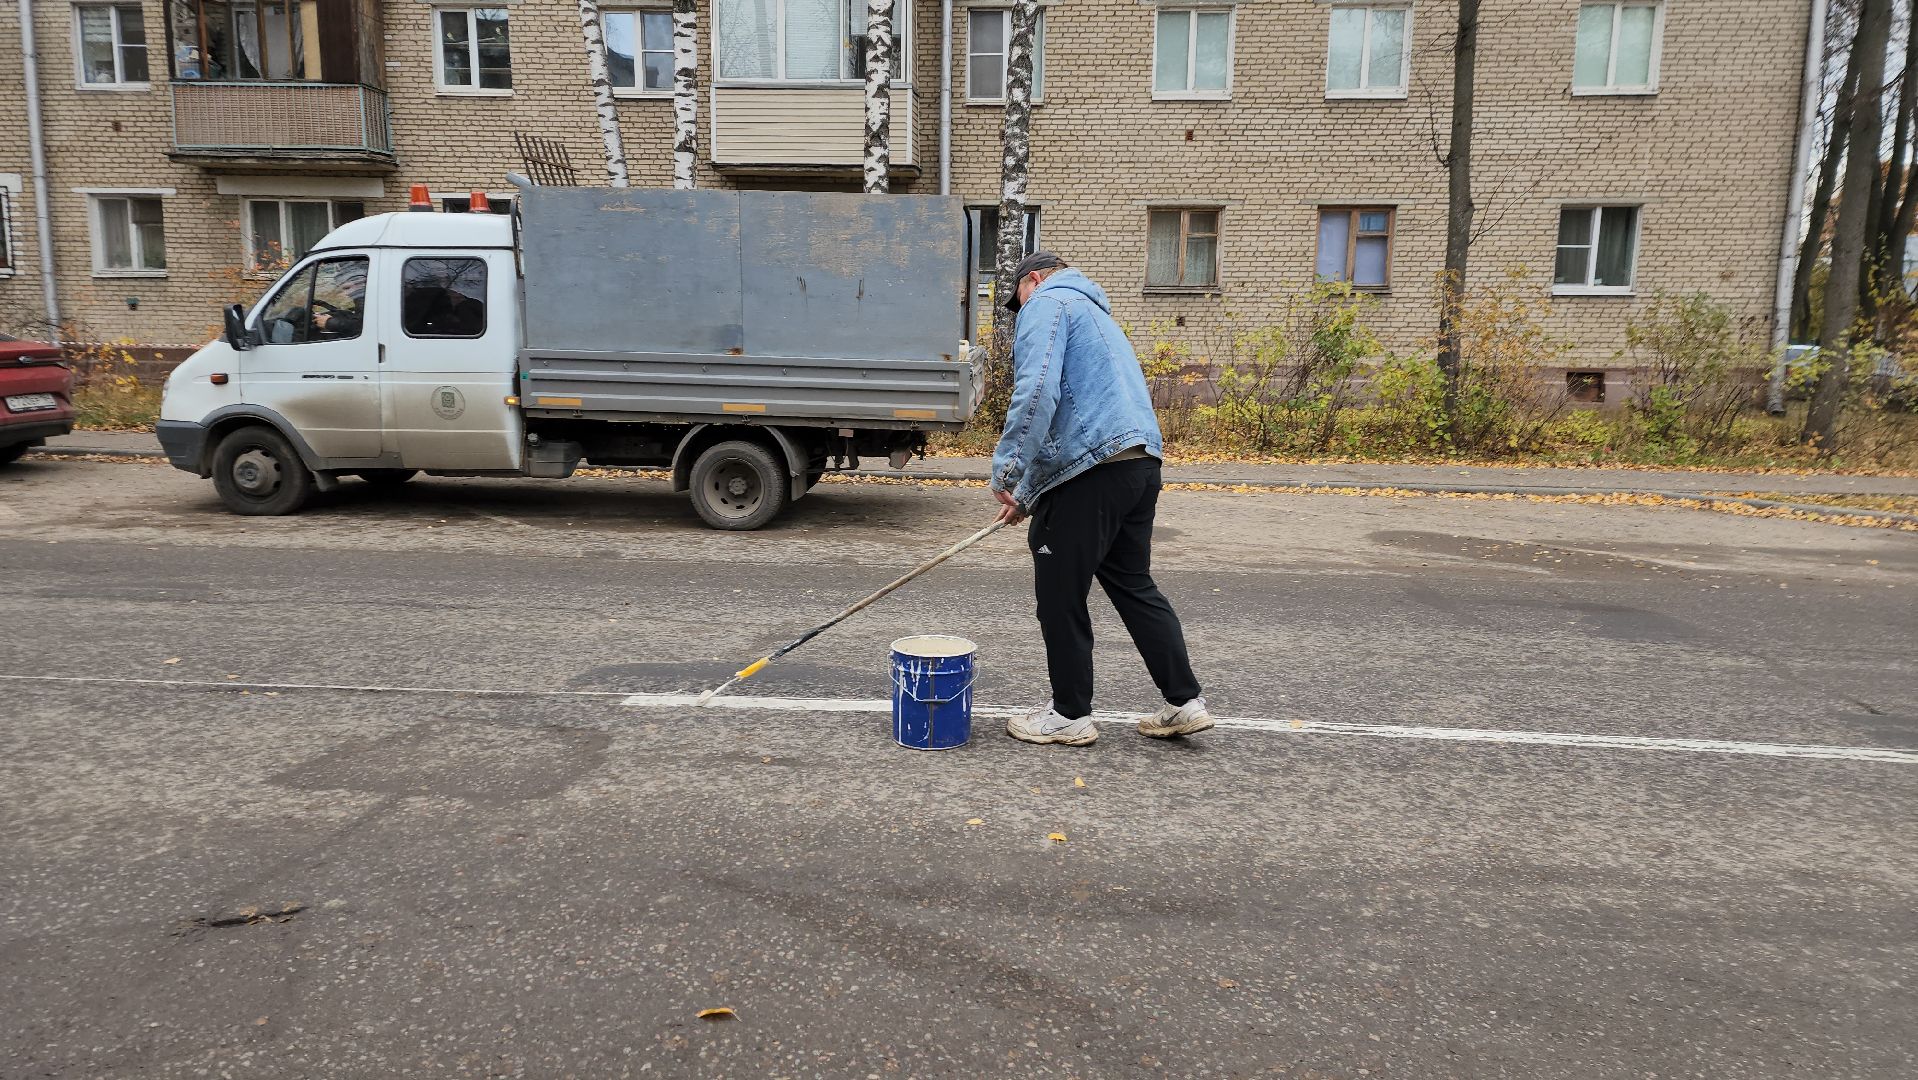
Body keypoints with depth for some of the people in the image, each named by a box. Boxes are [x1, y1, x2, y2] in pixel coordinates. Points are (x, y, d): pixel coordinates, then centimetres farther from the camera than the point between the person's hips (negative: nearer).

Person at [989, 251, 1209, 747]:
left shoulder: (1047, 303, -1)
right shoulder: (1096, 313, 30)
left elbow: (1038, 391, -19)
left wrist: (1007, 469, -15)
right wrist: (1029, 494, 32)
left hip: (1092, 467, -9)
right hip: (1142, 460, 9)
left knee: (1060, 596, 4)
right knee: (1134, 584, 17)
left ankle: (1070, 715, 15)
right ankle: (1185, 701, 20)